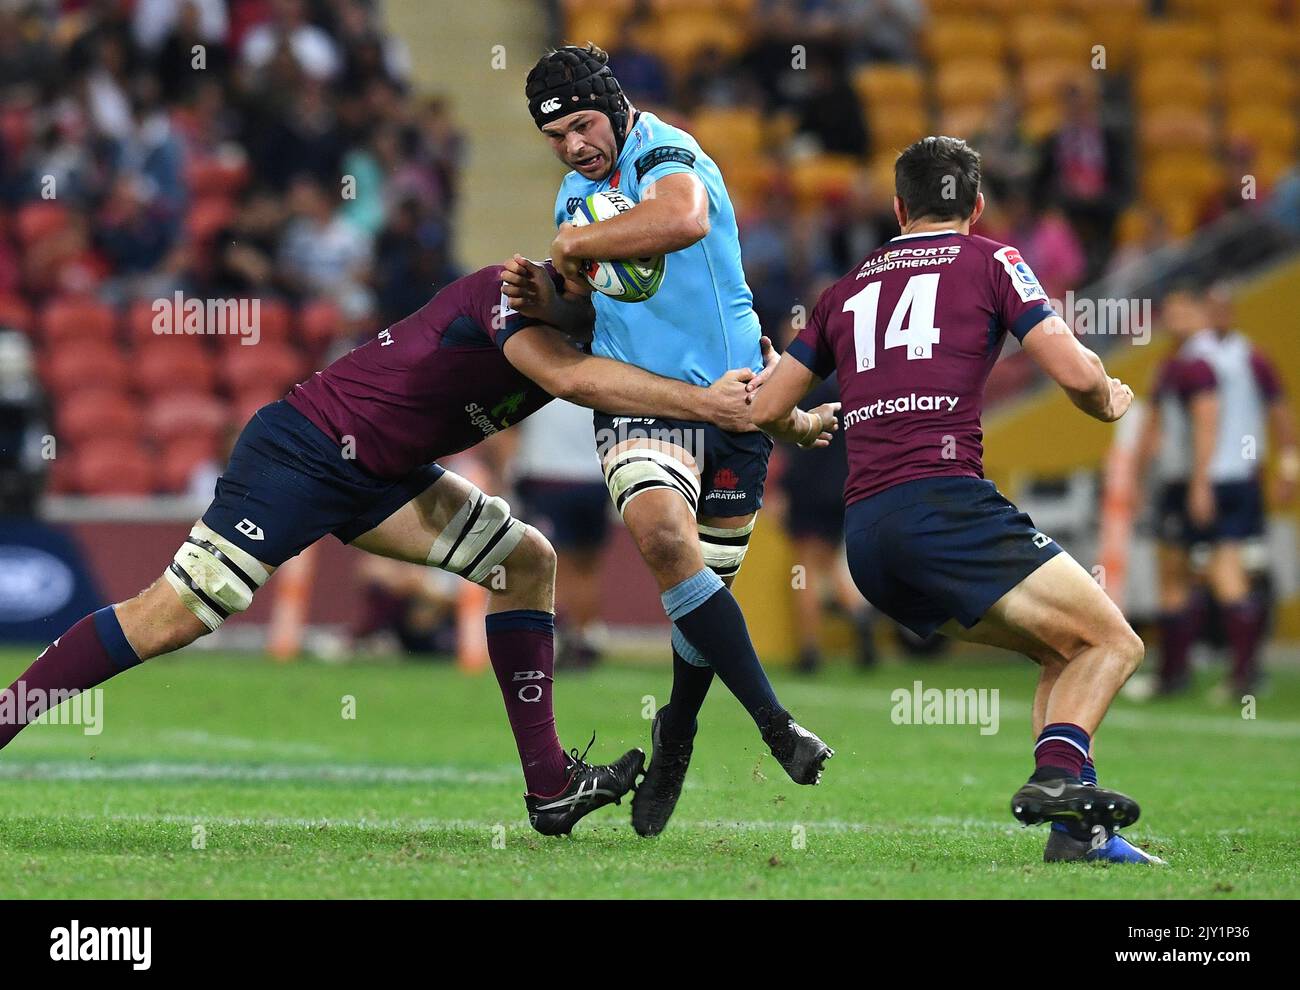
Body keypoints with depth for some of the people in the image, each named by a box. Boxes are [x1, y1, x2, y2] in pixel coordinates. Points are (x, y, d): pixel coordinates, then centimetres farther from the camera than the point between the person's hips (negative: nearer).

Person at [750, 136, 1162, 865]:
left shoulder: (848, 289, 23)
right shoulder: (990, 262, 9)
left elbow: (764, 409, 25)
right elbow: (1075, 373, -1)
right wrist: (1109, 401, 21)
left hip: (864, 539, 6)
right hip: (942, 500, -6)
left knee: (1064, 652, 16)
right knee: (1113, 642, -2)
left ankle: (1076, 827, 0)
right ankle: (1058, 771, -28)